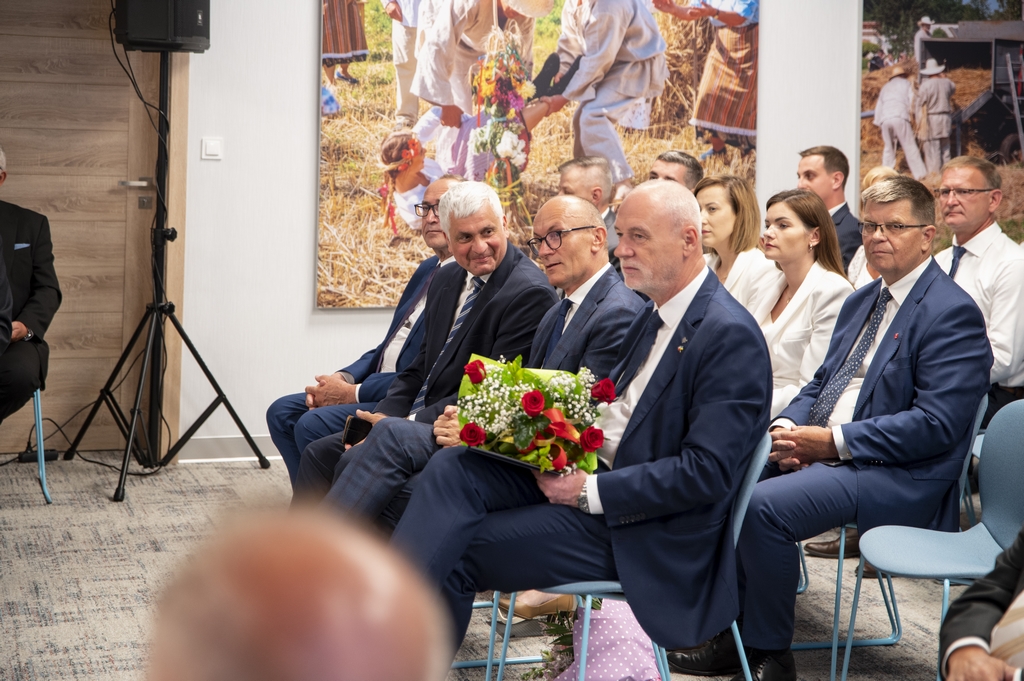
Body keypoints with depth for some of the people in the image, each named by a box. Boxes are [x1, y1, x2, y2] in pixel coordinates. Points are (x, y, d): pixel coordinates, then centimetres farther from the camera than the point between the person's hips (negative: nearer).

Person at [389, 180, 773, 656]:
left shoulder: (731, 337, -17)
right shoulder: (655, 314, 13)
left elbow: (707, 473, -22)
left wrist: (590, 491, -21)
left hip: (642, 529, -8)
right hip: (590, 474, 8)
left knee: (456, 556, -15)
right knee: (452, 466, -14)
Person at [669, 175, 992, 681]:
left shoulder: (952, 313, -11)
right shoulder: (861, 301, 17)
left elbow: (937, 425, -20)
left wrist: (832, 441, -20)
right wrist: (786, 427, -2)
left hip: (898, 476, -9)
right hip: (819, 450, 9)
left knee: (763, 506, -28)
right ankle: (731, 634, 1)